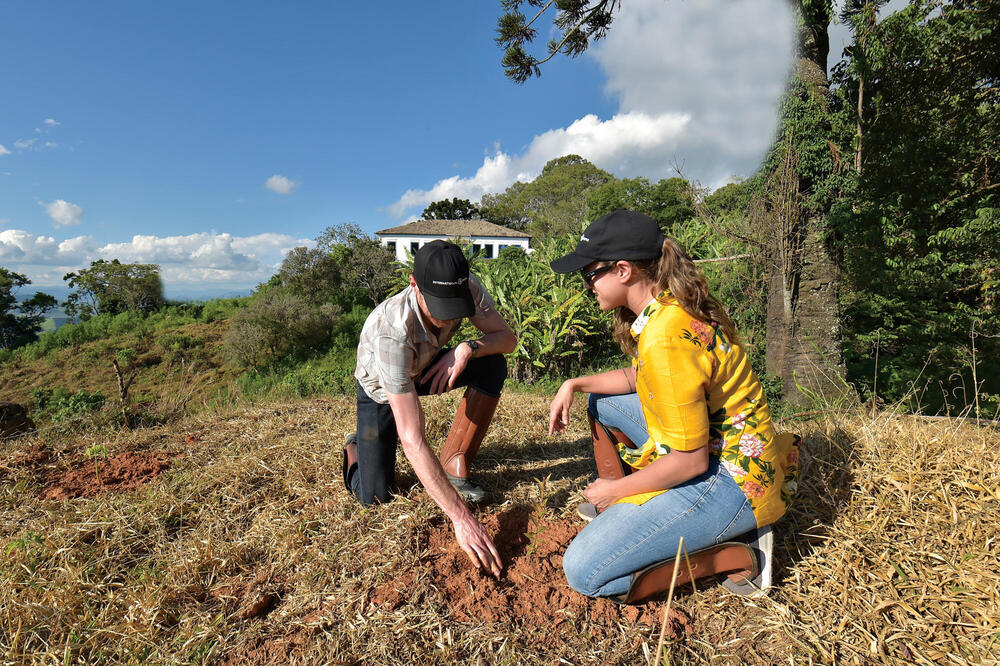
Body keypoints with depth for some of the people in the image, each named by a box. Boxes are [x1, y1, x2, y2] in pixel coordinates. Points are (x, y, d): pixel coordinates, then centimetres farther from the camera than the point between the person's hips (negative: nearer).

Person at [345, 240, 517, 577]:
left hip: (427, 370, 4)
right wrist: (461, 517, -49)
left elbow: (508, 338, -17)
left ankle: (454, 468, -10)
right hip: (381, 389, -4)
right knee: (375, 496, -12)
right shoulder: (392, 333, -43)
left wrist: (467, 348, -39)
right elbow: (413, 440, -46)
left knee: (493, 365, -23)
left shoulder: (468, 287, -29)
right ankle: (356, 447, 23)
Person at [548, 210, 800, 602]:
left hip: (730, 481, -10)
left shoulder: (667, 339, -29)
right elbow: (636, 378, 18)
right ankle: (619, 508, 25)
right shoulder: (670, 306, 1)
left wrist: (616, 489, -10)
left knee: (584, 571, -13)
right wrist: (574, 385, 6)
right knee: (602, 400, 18)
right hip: (717, 447, 10)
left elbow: (690, 461, -25)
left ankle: (730, 558, -4)